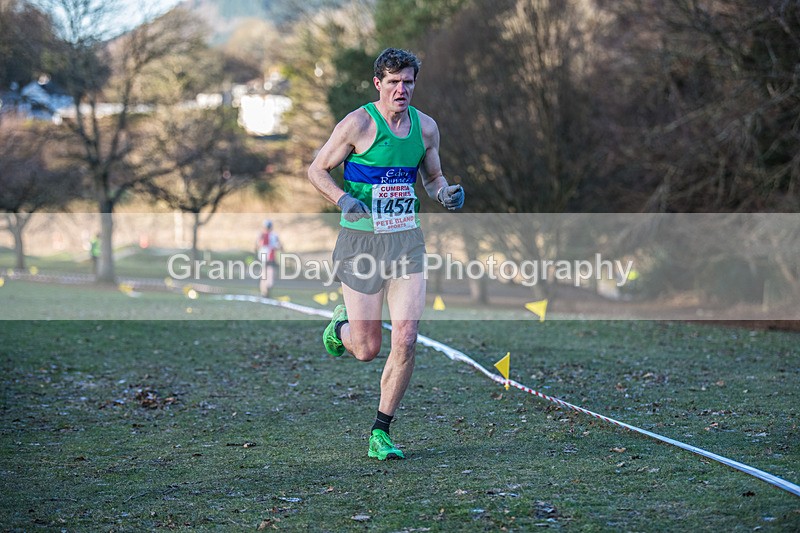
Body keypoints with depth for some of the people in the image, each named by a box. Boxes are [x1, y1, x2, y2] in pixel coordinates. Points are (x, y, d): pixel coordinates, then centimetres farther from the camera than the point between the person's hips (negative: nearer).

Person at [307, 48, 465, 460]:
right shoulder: (358, 124, -8)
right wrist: (343, 199, -20)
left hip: (407, 241, 4)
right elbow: (317, 170, -2)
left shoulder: (425, 127, 6)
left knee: (406, 341, -9)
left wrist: (446, 193, -2)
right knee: (366, 350, -1)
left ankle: (381, 433, 6)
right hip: (361, 241, -4)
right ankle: (341, 326, 38)